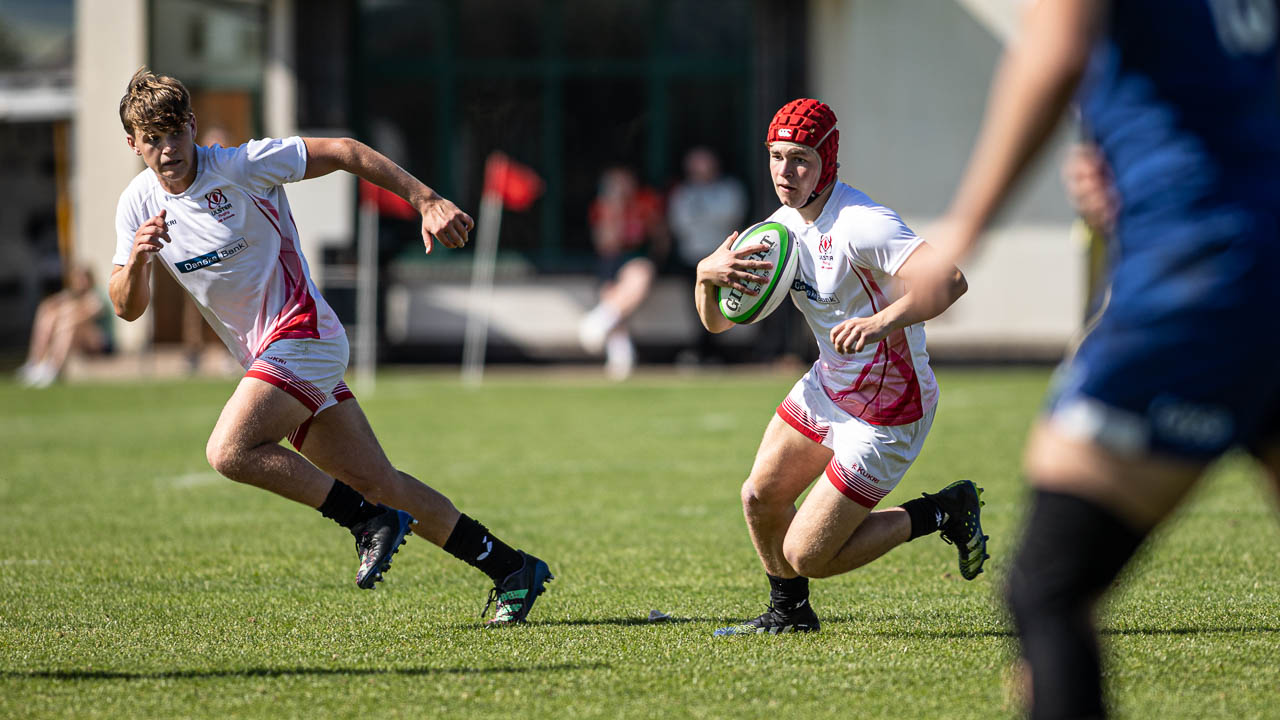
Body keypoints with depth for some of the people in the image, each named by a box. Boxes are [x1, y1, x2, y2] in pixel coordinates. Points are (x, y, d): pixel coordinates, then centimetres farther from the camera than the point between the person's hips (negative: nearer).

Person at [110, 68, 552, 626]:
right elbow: (128, 308, 3)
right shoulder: (137, 204, 3)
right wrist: (137, 261, -20)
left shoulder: (240, 166, -13)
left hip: (303, 334, -7)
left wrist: (427, 202, -15)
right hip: (267, 358, 7)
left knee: (228, 451, -25)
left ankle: (370, 520, -12)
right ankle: (511, 569, 14)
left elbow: (343, 152, -10)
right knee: (376, 482, 6)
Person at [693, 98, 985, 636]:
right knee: (760, 499, 11)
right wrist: (707, 274, -16)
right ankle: (790, 613, 36)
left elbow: (949, 281, -40)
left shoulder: (861, 225, -27)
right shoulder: (784, 225, 0)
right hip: (827, 386, 8)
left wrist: (880, 323, -52)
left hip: (887, 414, -8)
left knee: (806, 556, -6)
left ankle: (945, 512, 10)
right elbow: (717, 321, 5)